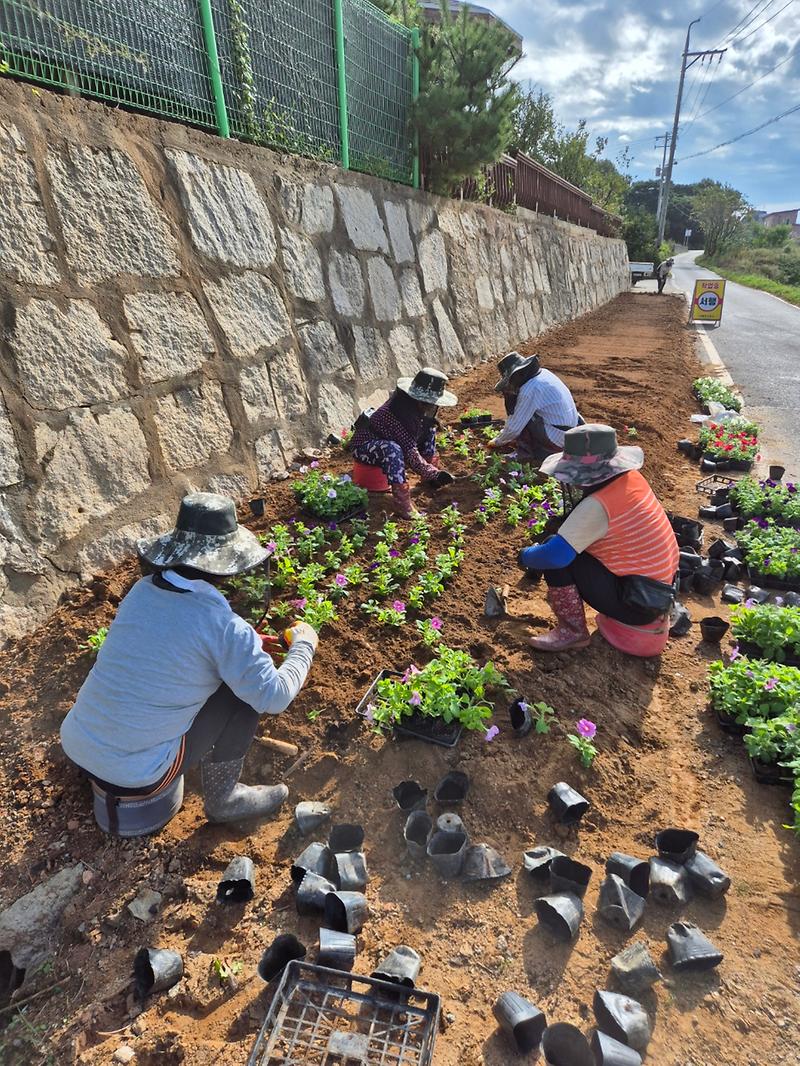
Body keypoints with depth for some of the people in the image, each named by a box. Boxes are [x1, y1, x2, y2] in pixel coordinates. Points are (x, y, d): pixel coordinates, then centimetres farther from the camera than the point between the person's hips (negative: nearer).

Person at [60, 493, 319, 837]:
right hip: (135, 770, -6)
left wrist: (245, 644, 16)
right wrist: (303, 644, 2)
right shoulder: (224, 626, -22)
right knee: (246, 688, -1)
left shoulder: (143, 590, -2)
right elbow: (275, 698, -13)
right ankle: (222, 798, 14)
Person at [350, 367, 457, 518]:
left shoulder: (419, 408, -7)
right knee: (393, 449, -43)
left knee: (429, 427, 9)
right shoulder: (401, 413, -33)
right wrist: (434, 474, -38)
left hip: (387, 440, 10)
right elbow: (411, 453, -35)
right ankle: (402, 504, -37)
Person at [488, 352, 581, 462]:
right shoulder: (543, 373, 8)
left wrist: (497, 442, 6)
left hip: (556, 439, -9)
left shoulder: (529, 391, -20)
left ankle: (526, 452, -1)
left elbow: (514, 427, -14)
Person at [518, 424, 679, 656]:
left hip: (639, 603, -8)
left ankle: (572, 631, 2)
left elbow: (556, 555, -28)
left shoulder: (597, 506, -26)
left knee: (558, 559, -13)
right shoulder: (630, 477, -1)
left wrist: (526, 556, -8)